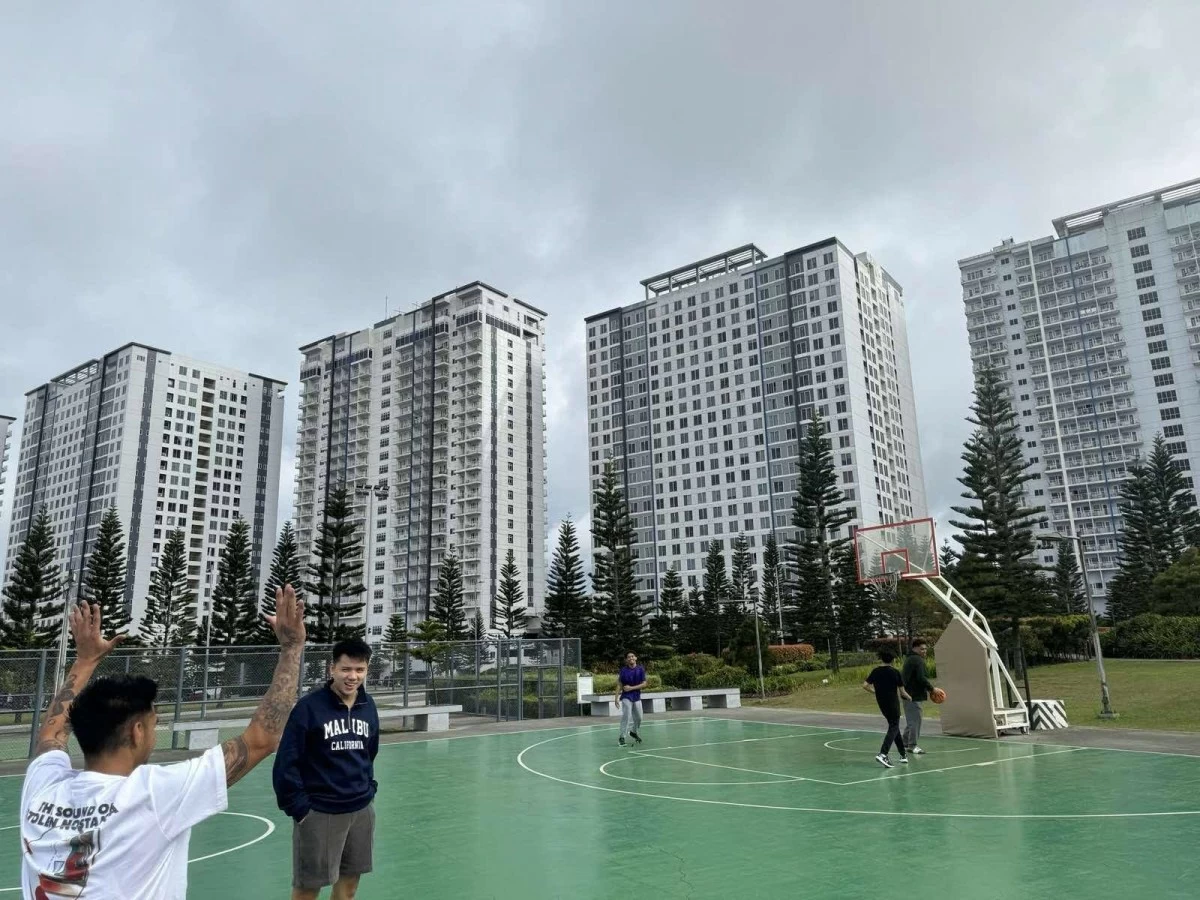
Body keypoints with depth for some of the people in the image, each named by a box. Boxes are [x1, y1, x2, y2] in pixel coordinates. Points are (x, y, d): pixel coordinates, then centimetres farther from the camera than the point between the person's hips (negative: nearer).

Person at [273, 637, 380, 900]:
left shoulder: (368, 706, 2)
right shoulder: (309, 707, -15)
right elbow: (286, 762, -13)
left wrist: (368, 788, 10)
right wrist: (297, 807, -13)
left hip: (362, 809, 5)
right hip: (320, 812, -5)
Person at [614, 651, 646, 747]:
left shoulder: (640, 670, -3)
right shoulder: (623, 670, -6)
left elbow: (644, 684, -6)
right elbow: (619, 685, -4)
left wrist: (631, 688, -15)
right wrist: (617, 697, -11)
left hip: (637, 697, 3)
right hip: (626, 697, -3)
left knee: (639, 717, 11)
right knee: (626, 716, -15)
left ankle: (633, 732, 38)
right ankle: (622, 737, -8)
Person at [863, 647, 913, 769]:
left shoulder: (875, 671, 1)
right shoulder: (895, 672, -9)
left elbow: (865, 686, -2)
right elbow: (902, 692, -5)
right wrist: (909, 698, 15)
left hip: (882, 703, 5)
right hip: (893, 703, -5)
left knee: (894, 727, 18)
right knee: (893, 728, -4)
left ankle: (903, 755, 22)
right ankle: (883, 754, -22)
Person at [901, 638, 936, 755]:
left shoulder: (910, 658, 17)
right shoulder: (917, 660, -16)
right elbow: (921, 678, -23)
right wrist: (932, 688, -10)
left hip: (909, 694, 11)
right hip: (914, 696, -11)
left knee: (911, 720, 18)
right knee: (915, 720, -7)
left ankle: (906, 742, 26)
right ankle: (913, 745, -4)